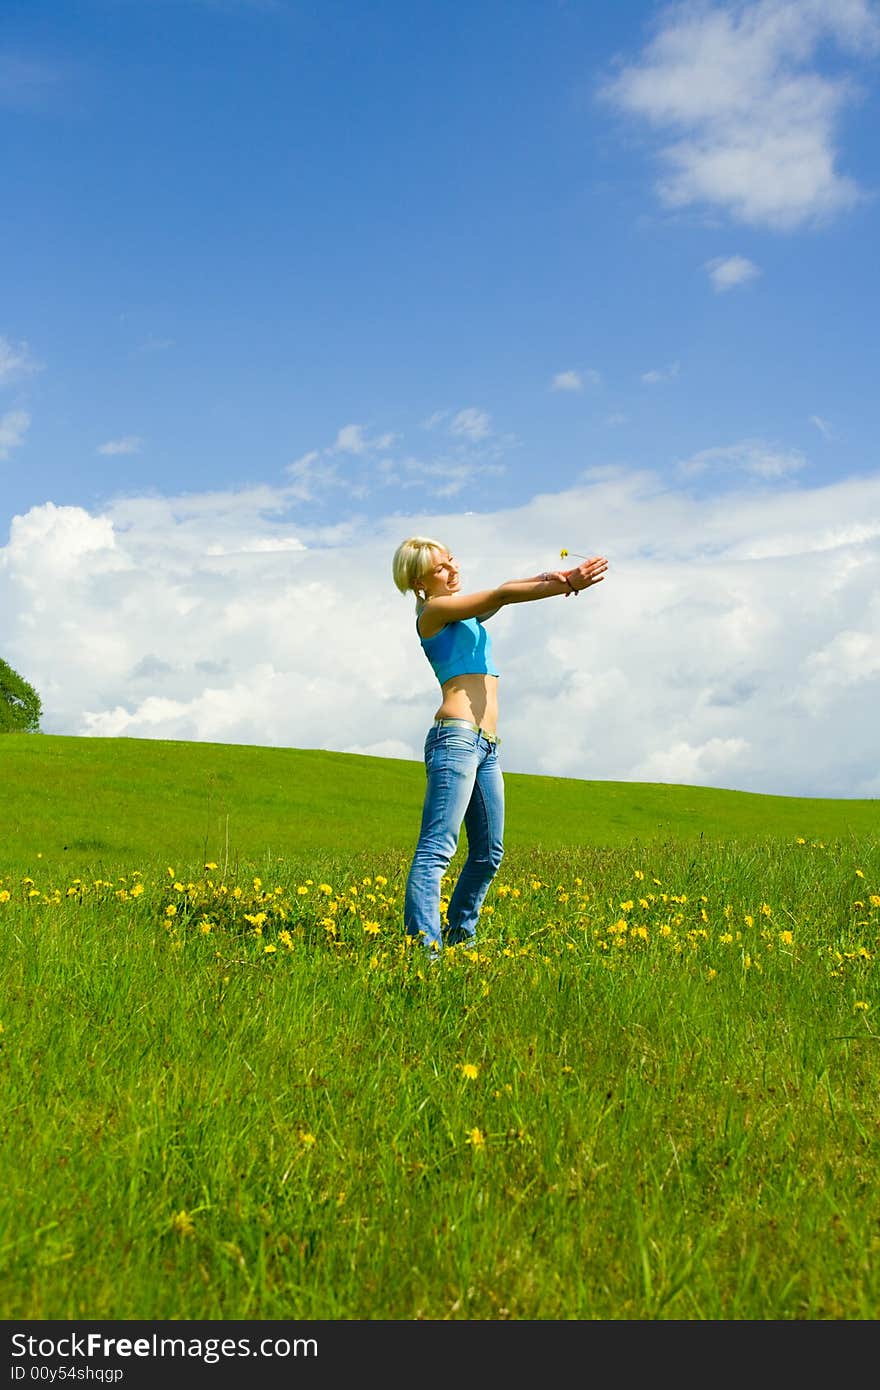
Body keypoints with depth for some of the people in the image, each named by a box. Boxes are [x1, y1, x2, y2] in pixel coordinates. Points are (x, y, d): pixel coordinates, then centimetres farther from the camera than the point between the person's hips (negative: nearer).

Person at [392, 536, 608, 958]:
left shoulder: (469, 613, 23)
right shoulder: (434, 610, 0)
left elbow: (500, 598, 6)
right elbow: (502, 594, -7)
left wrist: (558, 579, -12)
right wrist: (566, 585, -11)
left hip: (486, 747, 9)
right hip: (455, 736, -9)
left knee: (488, 852, 12)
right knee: (437, 848, -14)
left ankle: (459, 935, 23)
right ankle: (424, 946, -19)